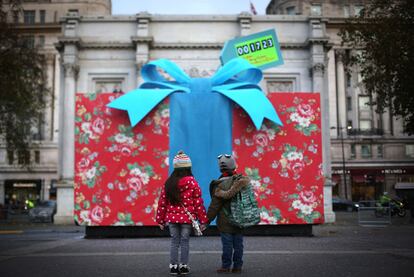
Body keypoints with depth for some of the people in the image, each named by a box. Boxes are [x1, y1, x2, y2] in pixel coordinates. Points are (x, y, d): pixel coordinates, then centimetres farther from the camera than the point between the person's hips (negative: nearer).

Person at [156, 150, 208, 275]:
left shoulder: (169, 183, -1)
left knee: (174, 242, 12)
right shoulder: (193, 183, -8)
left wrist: (160, 220, 10)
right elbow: (198, 203, -7)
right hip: (187, 218, -2)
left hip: (172, 218, 2)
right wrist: (203, 220, 0)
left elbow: (162, 202, 2)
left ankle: (173, 266, 15)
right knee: (185, 242, 8)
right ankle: (184, 266, 14)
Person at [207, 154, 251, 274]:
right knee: (238, 244, 11)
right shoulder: (244, 179, -1)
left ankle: (226, 267, 10)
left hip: (225, 222, -4)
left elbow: (214, 206, -11)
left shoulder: (220, 186, -14)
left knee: (227, 244, 3)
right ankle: (237, 266, 17)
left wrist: (207, 221, -4)